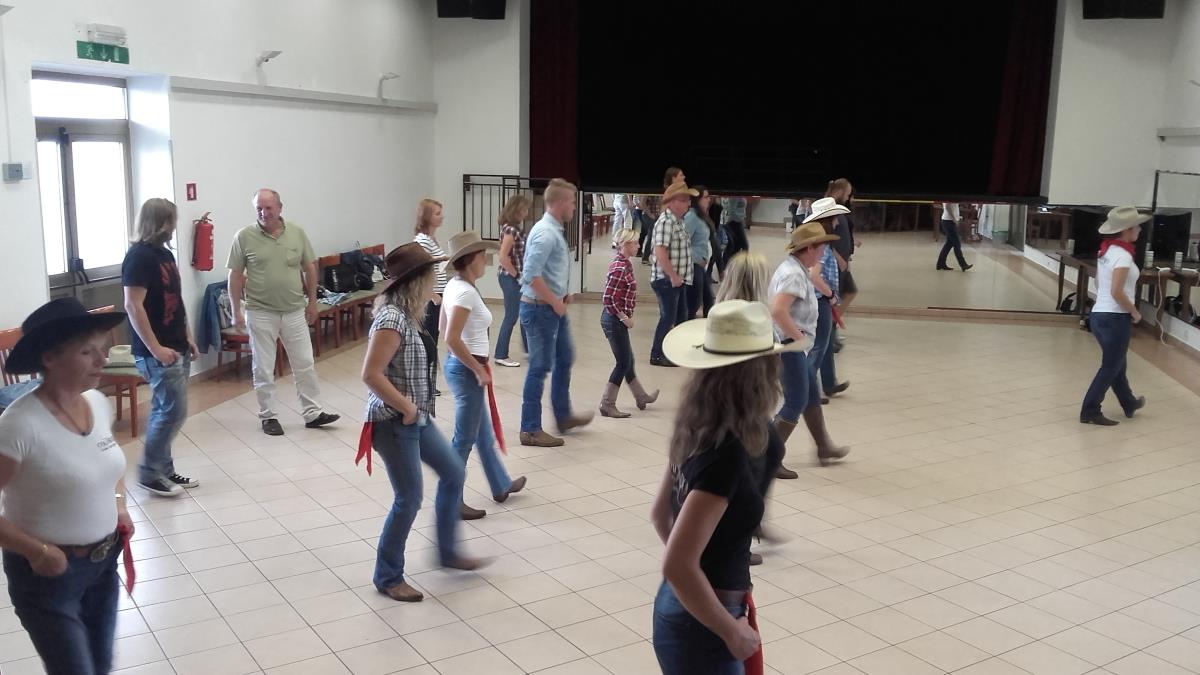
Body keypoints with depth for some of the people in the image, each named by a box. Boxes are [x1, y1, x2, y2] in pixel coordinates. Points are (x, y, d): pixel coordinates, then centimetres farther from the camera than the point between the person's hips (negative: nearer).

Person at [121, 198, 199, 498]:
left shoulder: (165, 253, 13)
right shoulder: (139, 256, -16)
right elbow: (133, 306, -21)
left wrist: (188, 337, 17)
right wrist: (156, 348, -23)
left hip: (176, 347, 9)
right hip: (157, 352, -9)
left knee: (165, 410, 13)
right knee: (174, 411, -8)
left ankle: (164, 469, 21)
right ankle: (149, 473, 4)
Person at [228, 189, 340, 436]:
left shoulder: (297, 233, 0)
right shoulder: (244, 237, -6)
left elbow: (310, 268, 8)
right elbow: (235, 276, -3)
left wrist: (312, 301, 7)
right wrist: (236, 311, -5)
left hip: (295, 311, 2)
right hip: (261, 313, -2)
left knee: (305, 364, 7)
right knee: (263, 369, 6)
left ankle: (312, 413, 17)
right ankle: (268, 416, 19)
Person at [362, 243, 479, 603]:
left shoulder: (409, 315, 6)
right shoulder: (392, 319, -23)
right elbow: (371, 374, -27)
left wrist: (415, 408, 8)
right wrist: (405, 407, -20)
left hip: (417, 418, 10)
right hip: (393, 422, -10)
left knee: (454, 472, 18)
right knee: (409, 499, 0)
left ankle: (447, 551, 34)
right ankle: (388, 577, 18)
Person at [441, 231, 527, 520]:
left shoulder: (455, 285, 6)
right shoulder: (465, 292, -22)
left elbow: (443, 326, 16)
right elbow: (452, 339, -28)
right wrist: (479, 370, -19)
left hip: (458, 366, 10)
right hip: (466, 370, -10)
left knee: (483, 433, 23)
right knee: (465, 438, 3)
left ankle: (501, 485, 40)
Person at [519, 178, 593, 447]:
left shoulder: (554, 230, 10)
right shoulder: (545, 233, -21)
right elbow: (532, 275, -28)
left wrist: (563, 294, 11)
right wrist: (556, 302, -19)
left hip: (553, 307, 10)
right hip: (540, 309, -10)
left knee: (565, 359, 20)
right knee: (540, 367, -2)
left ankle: (563, 416, 35)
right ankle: (530, 430, 8)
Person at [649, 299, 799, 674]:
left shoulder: (697, 430, -2)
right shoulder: (726, 452, -27)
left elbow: (660, 513, 11)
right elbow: (677, 566, -30)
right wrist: (732, 631, -18)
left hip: (681, 607, 8)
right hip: (699, 625, -8)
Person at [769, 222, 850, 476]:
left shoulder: (796, 268, 10)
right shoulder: (794, 274, -22)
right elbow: (778, 311, -33)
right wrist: (798, 336, -25)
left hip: (794, 346, 11)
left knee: (812, 397, 21)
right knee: (796, 403, -3)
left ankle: (824, 447, 37)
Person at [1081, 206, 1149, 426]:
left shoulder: (1106, 250, 7)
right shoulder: (1123, 255, -19)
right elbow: (1116, 292, -26)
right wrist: (1134, 311, -11)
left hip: (1099, 314, 9)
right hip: (1115, 318, -9)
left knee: (1117, 364, 23)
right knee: (1110, 368, 5)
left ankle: (1129, 404, 40)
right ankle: (1090, 412, 10)